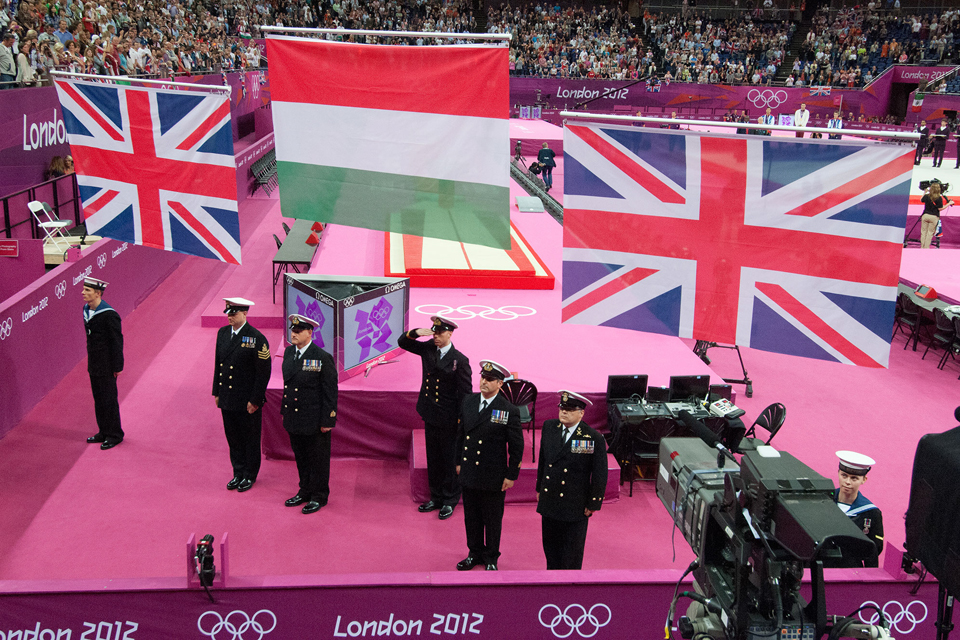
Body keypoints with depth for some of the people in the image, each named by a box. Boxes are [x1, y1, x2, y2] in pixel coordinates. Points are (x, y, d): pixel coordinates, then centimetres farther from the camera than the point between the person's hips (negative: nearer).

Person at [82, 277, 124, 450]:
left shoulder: (109, 315, -21)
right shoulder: (86, 309, 5)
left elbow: (117, 341, -18)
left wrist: (117, 367, -16)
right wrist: (91, 360, 17)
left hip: (106, 366, -8)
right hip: (93, 364, 8)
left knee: (109, 399, 1)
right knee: (98, 398, 16)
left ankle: (115, 435, 14)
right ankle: (104, 432, 29)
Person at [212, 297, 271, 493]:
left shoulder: (256, 338, -15)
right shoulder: (222, 333, 5)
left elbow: (264, 372, -14)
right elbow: (218, 364, 14)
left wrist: (255, 400, -14)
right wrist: (216, 392, 11)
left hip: (248, 400, -6)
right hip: (227, 399, 6)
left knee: (250, 439, 8)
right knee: (233, 438, 15)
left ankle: (249, 476, 23)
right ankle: (238, 474, 30)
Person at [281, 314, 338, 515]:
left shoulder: (322, 358, -16)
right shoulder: (289, 352, 5)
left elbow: (330, 391, -14)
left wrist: (327, 421, -14)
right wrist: (284, 411, 15)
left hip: (315, 422, -7)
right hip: (294, 419, 7)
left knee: (318, 459, 7)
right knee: (301, 458, 19)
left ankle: (319, 496, 22)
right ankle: (305, 492, 35)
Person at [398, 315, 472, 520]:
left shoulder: (460, 360, -15)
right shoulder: (427, 349, 0)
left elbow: (465, 392, -13)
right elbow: (403, 343, 10)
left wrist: (462, 420, -14)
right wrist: (415, 333, -11)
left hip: (448, 419, -6)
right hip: (430, 415, 6)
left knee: (450, 460, 7)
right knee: (433, 459, 16)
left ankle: (449, 501, 21)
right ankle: (436, 497, 30)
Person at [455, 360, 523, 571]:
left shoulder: (509, 411, -14)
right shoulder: (468, 402, 0)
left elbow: (517, 446, -9)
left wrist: (512, 475, -8)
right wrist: (459, 462, 12)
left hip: (493, 477, -4)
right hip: (469, 473, 4)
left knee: (492, 520, 11)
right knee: (471, 517, 17)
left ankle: (491, 558, 30)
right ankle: (475, 553, 37)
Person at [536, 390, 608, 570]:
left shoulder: (594, 439, -16)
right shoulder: (549, 428, -1)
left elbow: (600, 476, -10)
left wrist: (593, 504, -8)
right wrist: (539, 488, 14)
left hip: (575, 507, -5)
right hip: (549, 501, 5)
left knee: (571, 550, 11)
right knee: (550, 545, 19)